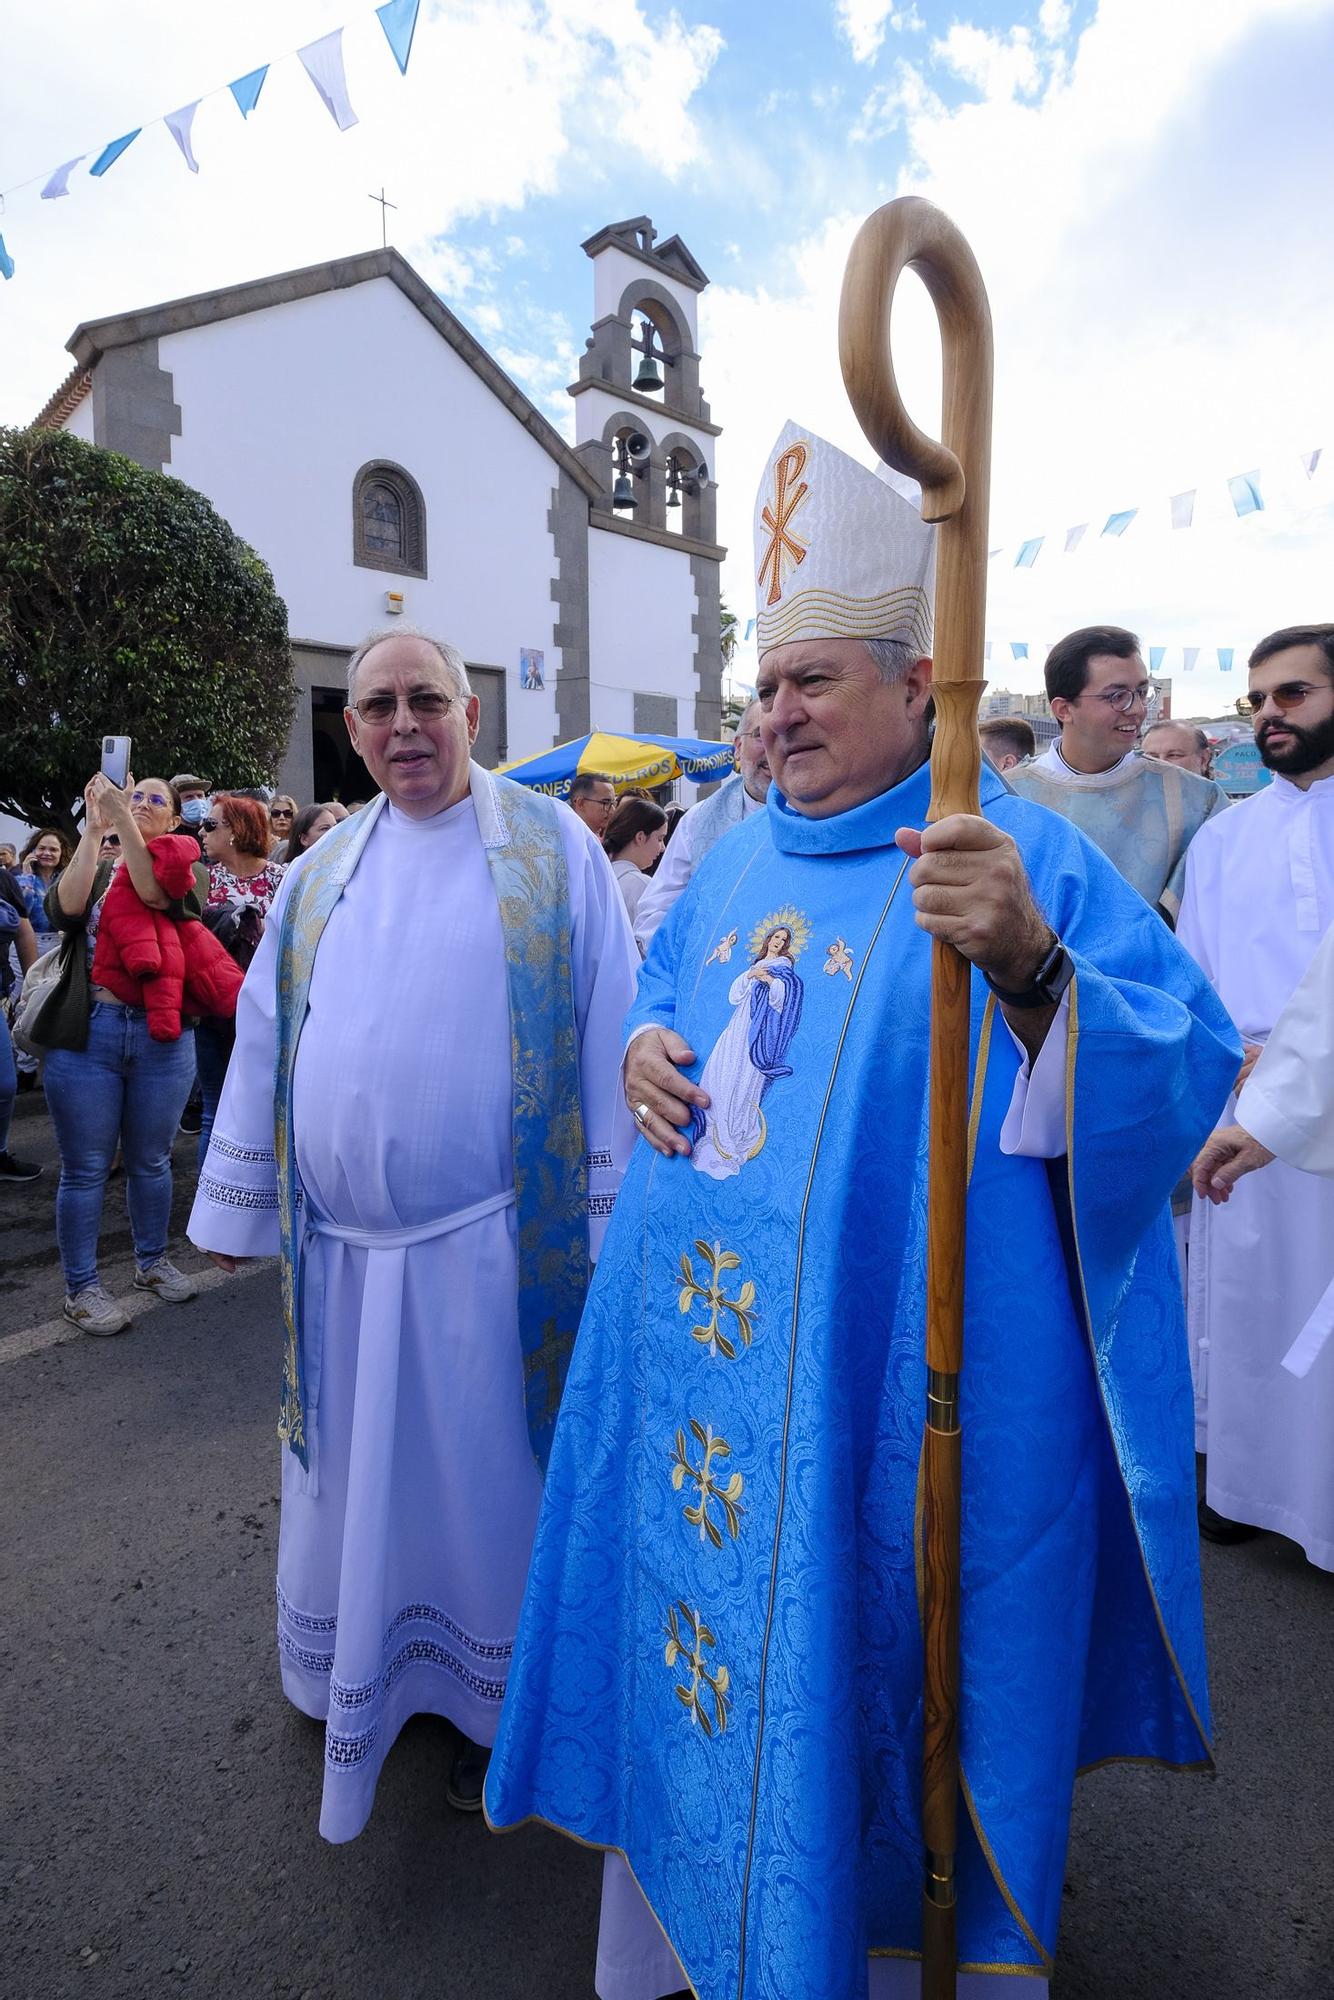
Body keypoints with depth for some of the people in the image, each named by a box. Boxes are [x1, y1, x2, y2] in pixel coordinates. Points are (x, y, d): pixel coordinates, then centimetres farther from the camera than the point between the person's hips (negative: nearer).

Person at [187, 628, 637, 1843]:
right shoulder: (319, 874, 9)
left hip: (490, 1246, -4)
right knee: (356, 1473, 20)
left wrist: (615, 1214, -8)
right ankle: (356, 1682, 45)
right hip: (340, 1250, 4)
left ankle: (495, 1696, 36)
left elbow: (609, 1029, -7)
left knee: (483, 1472, 12)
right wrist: (236, 1207, 13)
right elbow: (266, 1044, 12)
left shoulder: (551, 847, -3)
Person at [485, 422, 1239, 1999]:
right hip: (699, 1351, 6)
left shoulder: (1031, 859, -9)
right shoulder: (731, 867, 10)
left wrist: (1032, 965, -35)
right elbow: (658, 1002, 22)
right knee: (702, 1607, 21)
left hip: (896, 1382, -5)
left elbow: (1182, 1073, -17)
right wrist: (646, 1048, -1)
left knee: (870, 1668, 12)